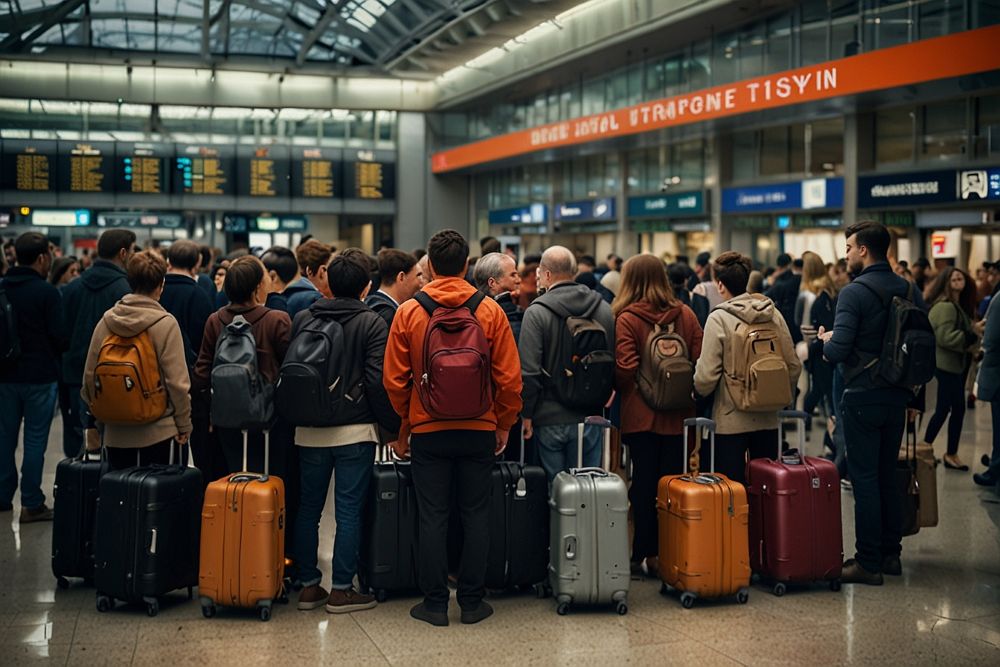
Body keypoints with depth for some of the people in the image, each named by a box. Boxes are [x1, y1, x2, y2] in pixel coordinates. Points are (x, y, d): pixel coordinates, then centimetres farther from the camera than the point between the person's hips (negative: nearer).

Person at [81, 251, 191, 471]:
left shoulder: (106, 320, 0)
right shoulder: (166, 323, -12)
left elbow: (89, 375, 5)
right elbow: (177, 381, -13)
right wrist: (184, 424, -2)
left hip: (115, 430, 4)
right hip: (157, 429, -4)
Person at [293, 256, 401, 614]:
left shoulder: (302, 319, 5)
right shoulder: (372, 323, -6)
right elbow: (377, 381, -12)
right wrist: (393, 425, -3)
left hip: (309, 431, 4)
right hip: (355, 429, -3)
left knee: (308, 507, 12)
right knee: (349, 510, 2)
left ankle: (309, 585, 18)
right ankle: (341, 590, 5)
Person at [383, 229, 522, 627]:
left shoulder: (408, 312, -4)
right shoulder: (490, 312, -4)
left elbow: (394, 379, -1)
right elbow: (509, 378, -3)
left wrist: (401, 429, 11)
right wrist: (503, 424, 9)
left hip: (428, 430, 0)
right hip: (479, 430, 1)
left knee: (433, 518, 7)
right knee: (475, 516, 10)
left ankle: (435, 604, 12)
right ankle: (472, 602, 15)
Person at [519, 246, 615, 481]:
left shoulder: (536, 312, -11)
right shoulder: (604, 310, 2)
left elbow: (528, 370, -14)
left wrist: (526, 414, -5)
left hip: (549, 419, -3)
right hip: (590, 417, 3)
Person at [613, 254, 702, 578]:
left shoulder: (626, 318, -10)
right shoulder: (686, 314, 2)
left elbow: (624, 369, -16)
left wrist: (617, 388, 5)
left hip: (641, 414, -3)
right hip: (678, 416, 3)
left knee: (644, 484, 6)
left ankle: (645, 552, 12)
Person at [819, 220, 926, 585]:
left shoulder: (854, 293, -16)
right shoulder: (911, 291, 5)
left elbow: (837, 351, -22)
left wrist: (826, 338, 0)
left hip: (863, 399, -7)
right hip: (898, 397, 7)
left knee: (865, 479, -1)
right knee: (888, 476, 16)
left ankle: (868, 563, 4)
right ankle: (890, 554, 24)